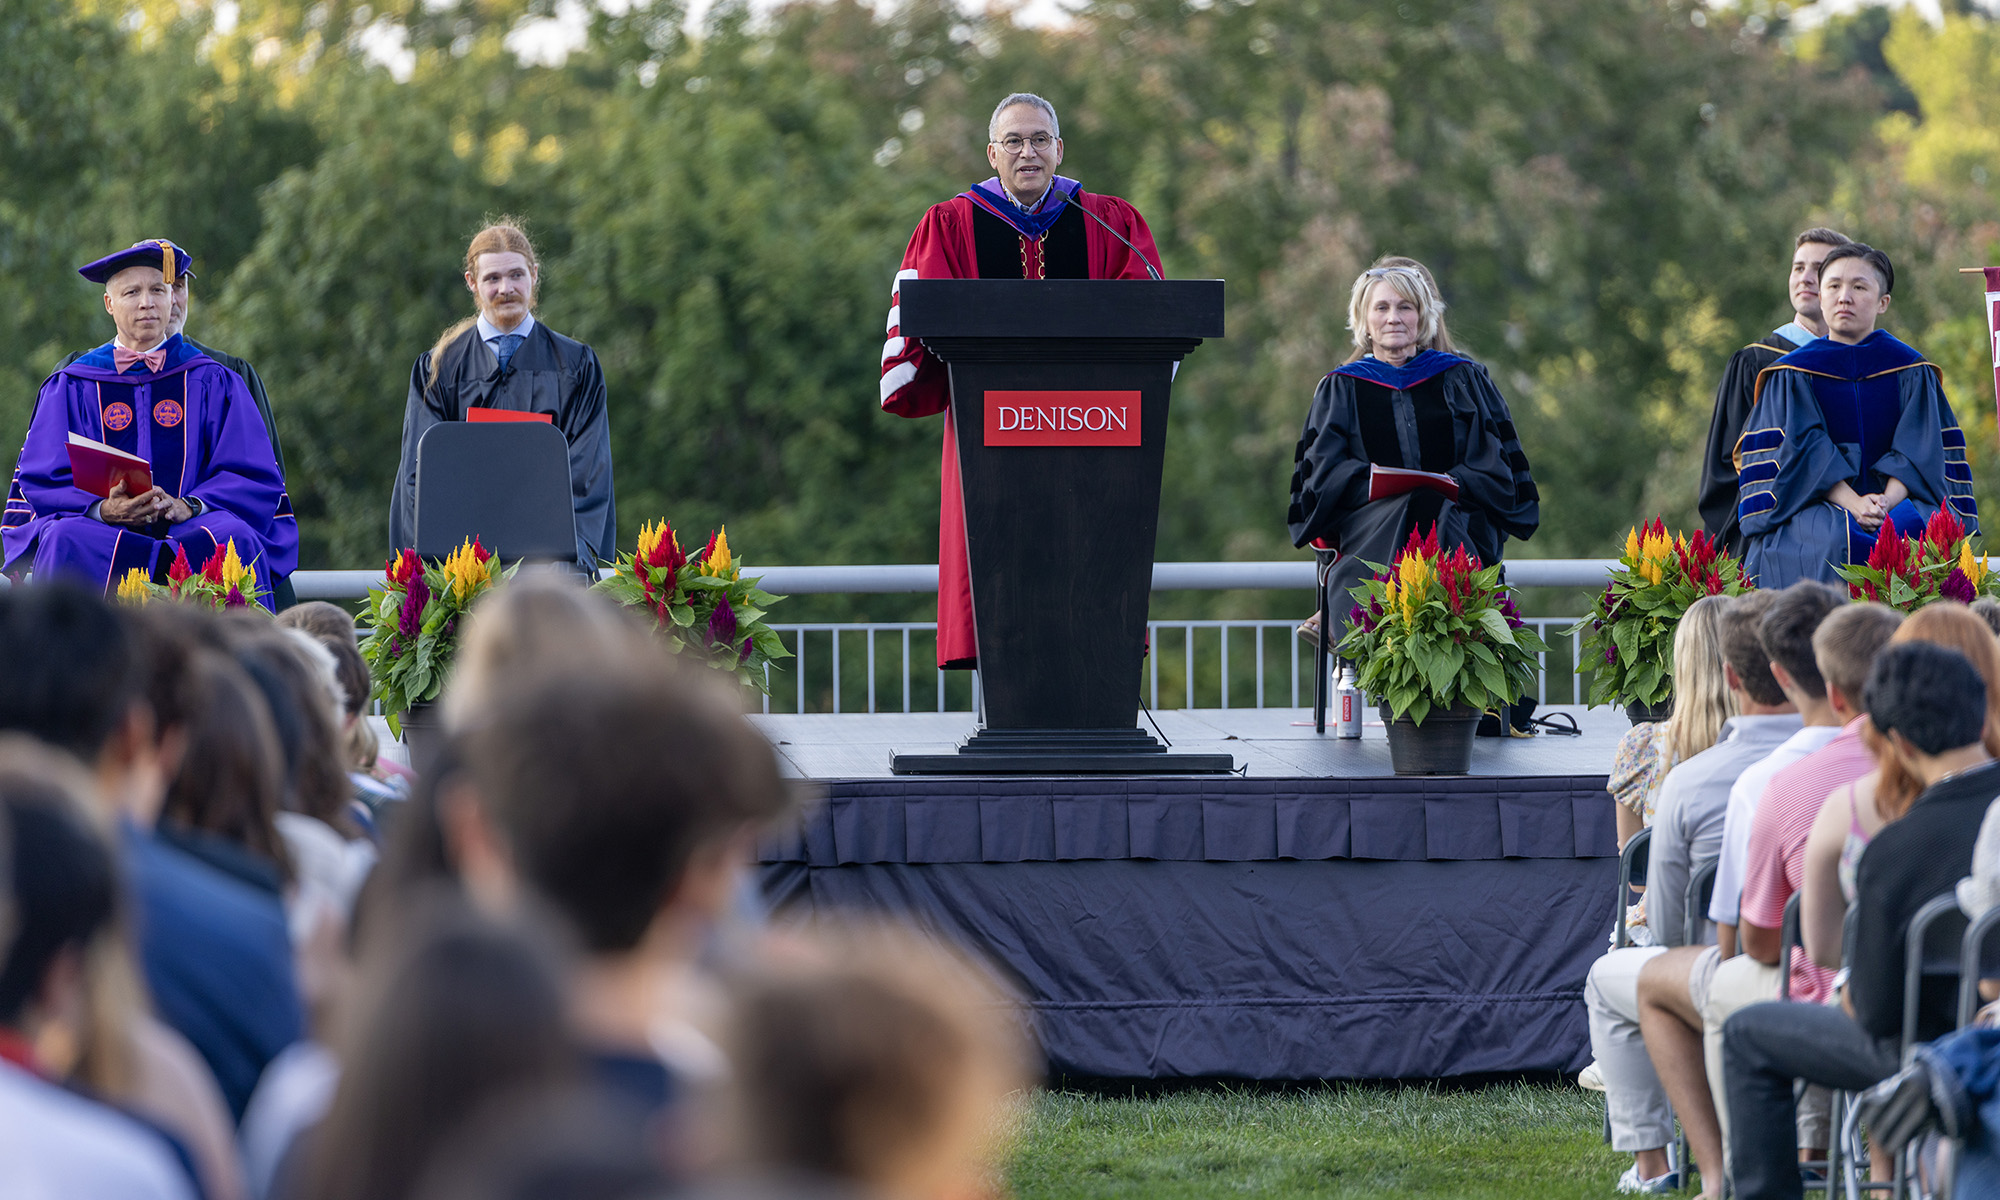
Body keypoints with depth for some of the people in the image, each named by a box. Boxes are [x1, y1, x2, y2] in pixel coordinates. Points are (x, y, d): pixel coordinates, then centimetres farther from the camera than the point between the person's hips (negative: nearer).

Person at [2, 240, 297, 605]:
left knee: (235, 537, -34)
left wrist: (189, 506, -14)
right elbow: (43, 481, 5)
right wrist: (102, 509, -16)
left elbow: (256, 478, 6)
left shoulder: (213, 383, 14)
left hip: (191, 535, 0)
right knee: (65, 540, -34)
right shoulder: (72, 388, 14)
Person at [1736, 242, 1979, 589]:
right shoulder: (1794, 375, 9)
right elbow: (1805, 446, -3)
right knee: (1837, 538, -36)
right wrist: (1852, 504, -20)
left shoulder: (1911, 372, 11)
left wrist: (1888, 500, -19)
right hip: (1817, 505, -1)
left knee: (1915, 528, -33)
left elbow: (1919, 448, 1)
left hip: (1898, 498, 1)